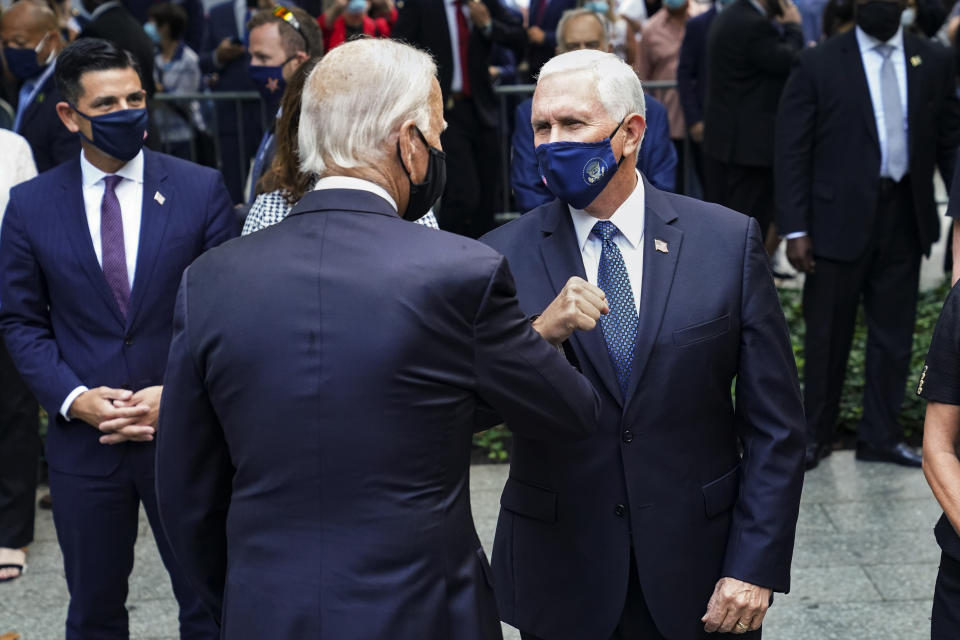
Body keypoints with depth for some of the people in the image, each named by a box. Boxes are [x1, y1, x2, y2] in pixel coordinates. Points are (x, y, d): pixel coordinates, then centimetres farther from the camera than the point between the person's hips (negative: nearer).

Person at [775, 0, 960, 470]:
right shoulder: (818, 65, -5)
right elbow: (792, 152, -6)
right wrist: (795, 228, -10)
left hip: (904, 218, 3)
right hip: (840, 219, -3)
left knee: (893, 335, 11)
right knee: (828, 335, 8)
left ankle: (881, 435, 26)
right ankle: (816, 433, 24)